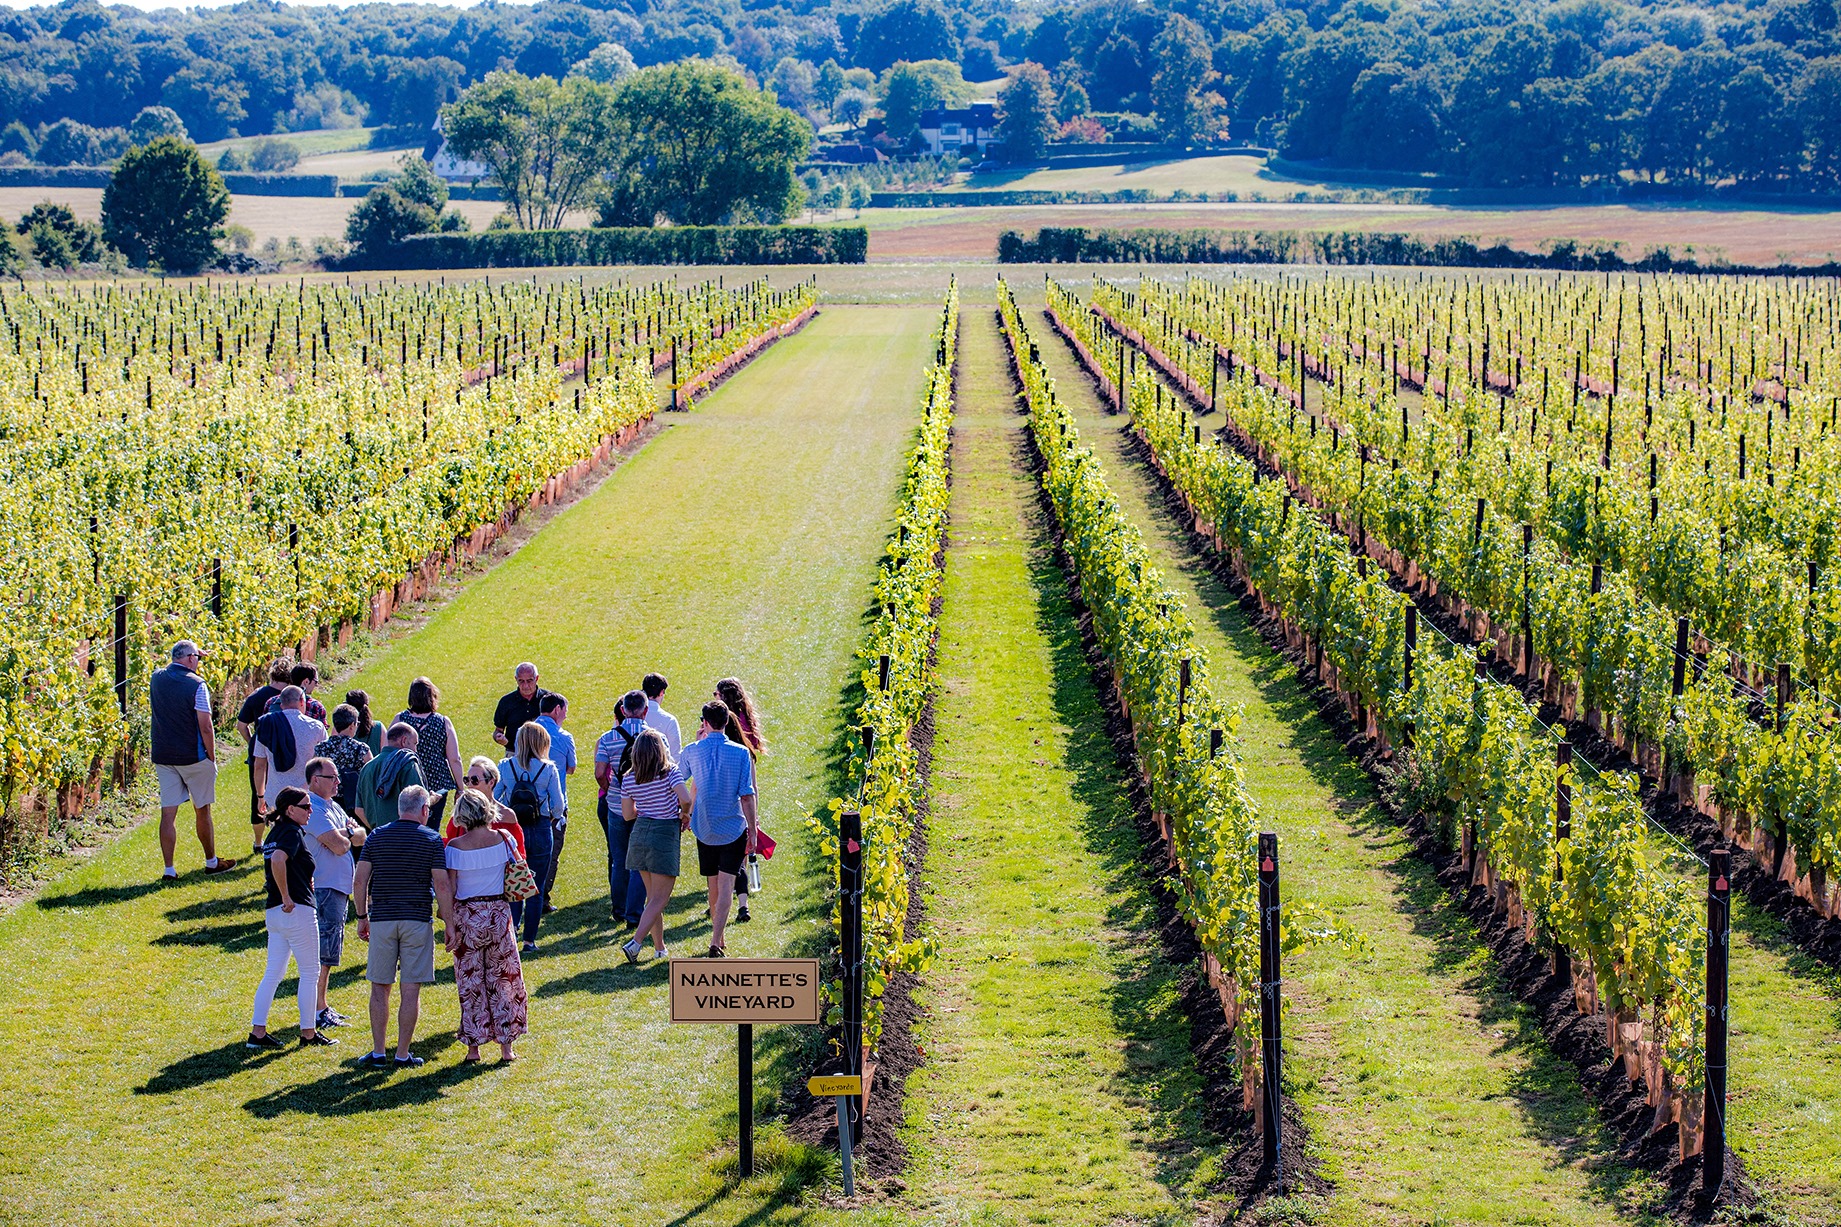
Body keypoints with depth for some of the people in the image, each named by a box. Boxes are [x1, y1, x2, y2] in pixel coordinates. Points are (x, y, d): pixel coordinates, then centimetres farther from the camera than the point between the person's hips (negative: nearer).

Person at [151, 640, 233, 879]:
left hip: (163, 758, 4)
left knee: (168, 813, 4)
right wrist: (212, 756, -5)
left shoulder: (157, 679, 1)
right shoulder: (195, 684, -14)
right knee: (202, 811, 10)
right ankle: (211, 862, 23)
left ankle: (169, 869, 1)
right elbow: (205, 727, -14)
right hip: (193, 757, -4)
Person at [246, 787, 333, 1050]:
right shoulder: (292, 833, -13)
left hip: (274, 911, 9)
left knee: (274, 973, 11)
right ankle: (308, 1033, 8)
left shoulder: (276, 831, 14)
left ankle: (257, 1031, 7)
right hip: (298, 910, -9)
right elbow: (277, 860, -31)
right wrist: (287, 897, -24)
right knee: (310, 973, 3)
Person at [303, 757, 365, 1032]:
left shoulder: (332, 806, 16)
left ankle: (322, 1007, 23)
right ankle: (317, 1012, -4)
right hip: (324, 889, -10)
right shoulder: (314, 808, -16)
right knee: (322, 954, -7)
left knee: (328, 953, 16)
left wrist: (345, 833, -8)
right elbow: (338, 846, -23)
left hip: (338, 888, 10)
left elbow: (360, 836, 12)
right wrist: (347, 837, -2)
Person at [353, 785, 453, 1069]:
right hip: (417, 919, -2)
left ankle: (378, 1053, 10)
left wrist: (362, 917, 11)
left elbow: (359, 881, 1)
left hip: (381, 919, 2)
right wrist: (449, 924, 0)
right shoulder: (432, 840, -2)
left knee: (380, 988, 9)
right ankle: (403, 1054, 4)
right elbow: (442, 886, -7)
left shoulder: (376, 837, 5)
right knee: (411, 990, 3)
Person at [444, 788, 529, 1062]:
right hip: (499, 912, 2)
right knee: (503, 979, 11)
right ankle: (506, 1046, 11)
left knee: (470, 982, 8)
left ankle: (473, 1047, 10)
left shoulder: (454, 847, -10)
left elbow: (449, 889, -9)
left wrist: (449, 926, -3)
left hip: (467, 916, -1)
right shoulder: (503, 840, -5)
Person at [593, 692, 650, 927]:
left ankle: (619, 909, 21)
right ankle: (634, 913, 1)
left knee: (619, 862, 14)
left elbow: (600, 774, -9)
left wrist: (609, 791, 10)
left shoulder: (608, 738, -4)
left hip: (615, 807, 1)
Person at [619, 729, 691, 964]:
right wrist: (684, 814, -3)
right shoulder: (669, 772, -10)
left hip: (640, 832, 5)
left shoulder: (628, 779, 3)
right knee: (659, 898, -1)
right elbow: (685, 798, -23)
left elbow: (627, 814, 9)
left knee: (652, 896, 16)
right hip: (666, 834, -5)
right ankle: (635, 943, -14)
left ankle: (660, 948, 22)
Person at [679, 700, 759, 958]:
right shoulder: (741, 753, -11)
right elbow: (747, 796, -11)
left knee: (713, 884, 17)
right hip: (733, 829, -3)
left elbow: (680, 775, 16)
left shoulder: (692, 751, -5)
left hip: (704, 829, 3)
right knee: (726, 885, -5)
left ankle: (718, 937, 30)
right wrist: (753, 830, -3)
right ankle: (716, 943, -16)